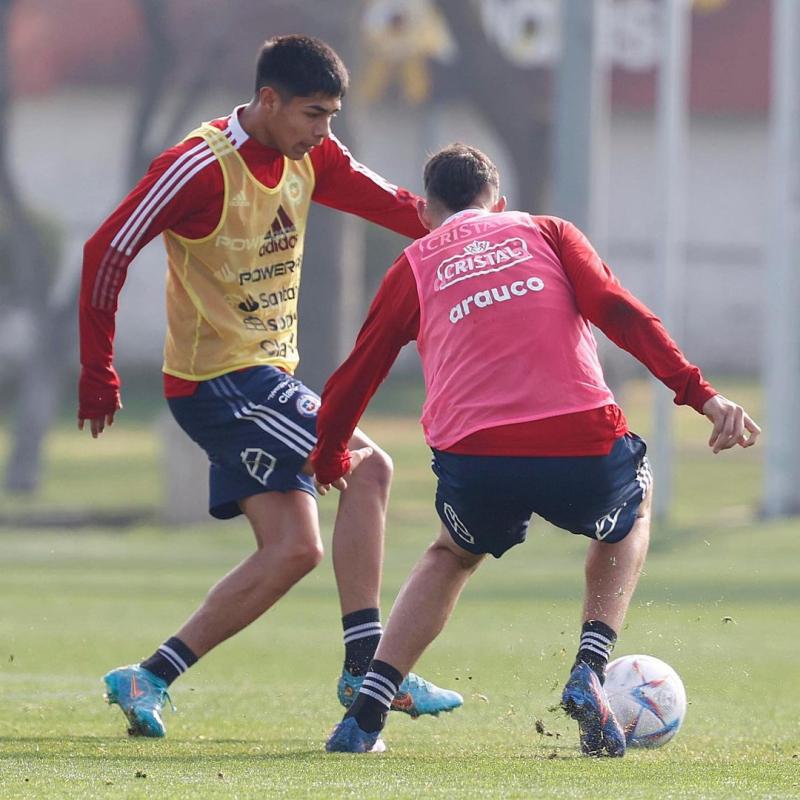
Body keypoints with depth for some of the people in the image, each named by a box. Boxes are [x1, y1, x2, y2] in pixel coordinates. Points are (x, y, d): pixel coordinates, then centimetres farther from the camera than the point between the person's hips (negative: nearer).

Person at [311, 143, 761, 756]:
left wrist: (328, 461, 43)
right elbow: (619, 311, 3)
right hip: (584, 450, -1)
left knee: (453, 555, 34)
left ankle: (366, 715, 17)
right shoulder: (545, 232, 21)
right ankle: (590, 672, 14)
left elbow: (353, 380, 24)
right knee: (632, 505, 35)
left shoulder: (414, 265, 22)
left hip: (475, 463, 1)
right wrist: (702, 395, -1)